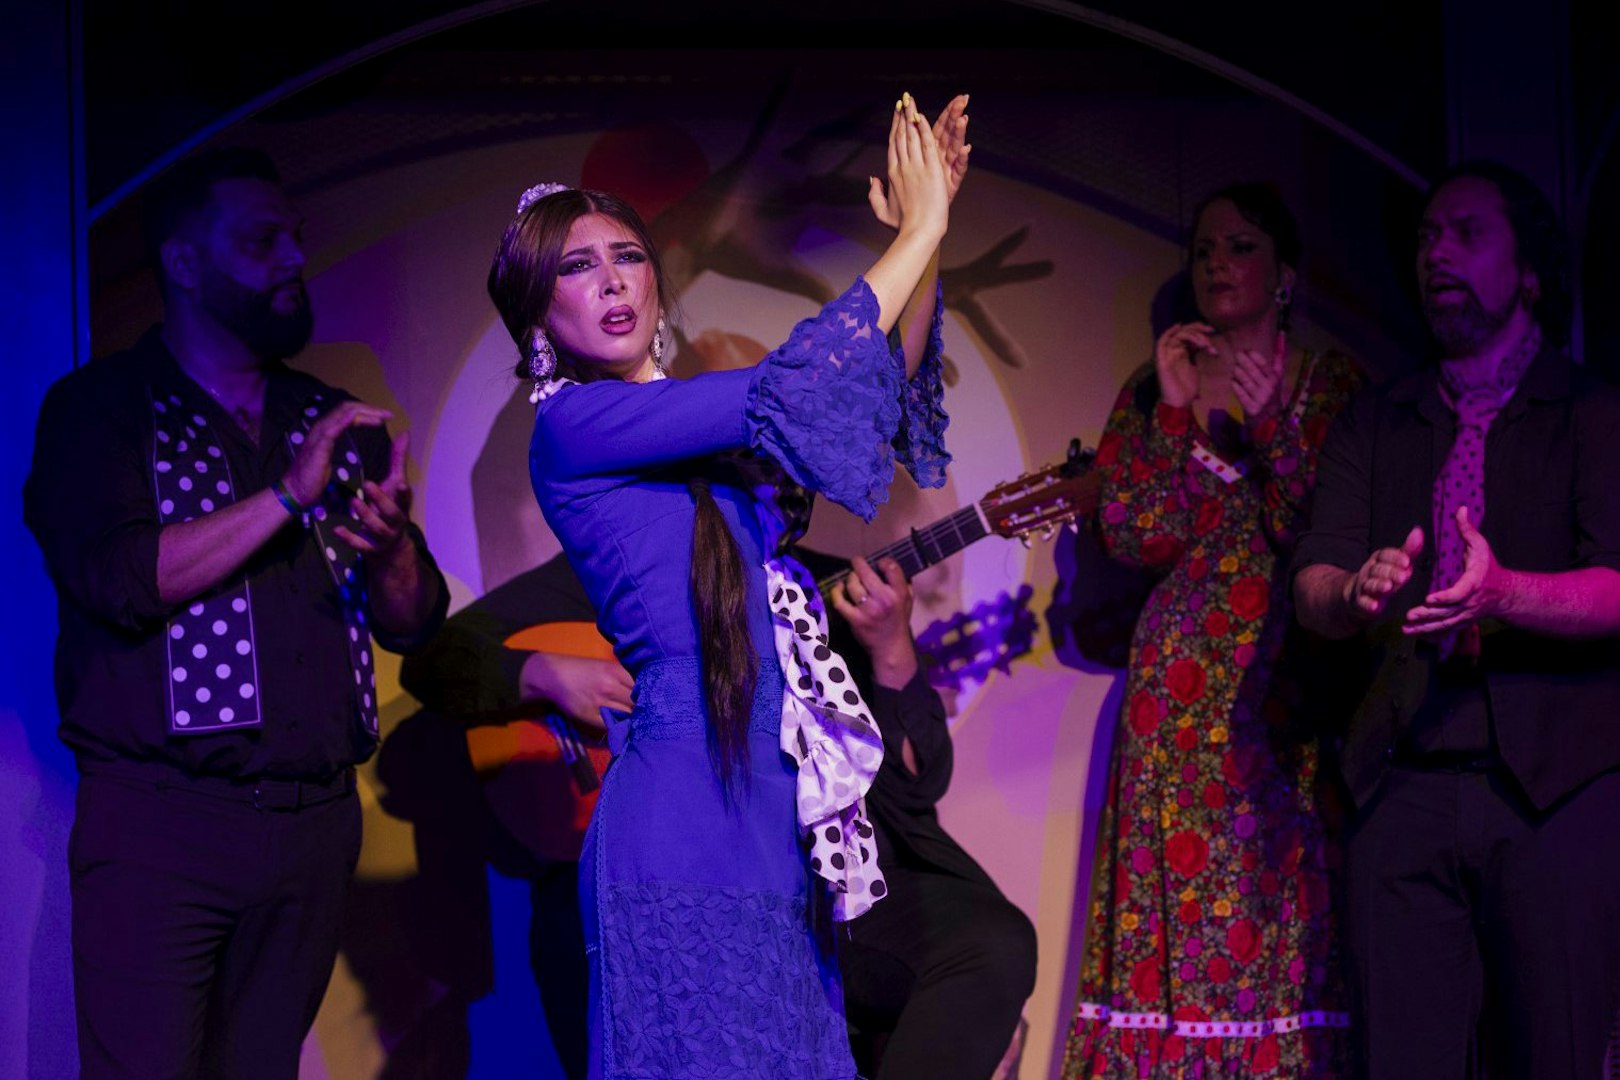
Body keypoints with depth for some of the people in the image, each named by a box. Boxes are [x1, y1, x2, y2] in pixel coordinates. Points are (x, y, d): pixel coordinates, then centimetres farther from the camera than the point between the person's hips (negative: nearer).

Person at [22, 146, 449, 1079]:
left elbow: (414, 623, 13)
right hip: (160, 825, -5)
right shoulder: (100, 407, 2)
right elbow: (120, 579, -15)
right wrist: (288, 497, -14)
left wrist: (390, 544, -9)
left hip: (316, 825, 5)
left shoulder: (334, 422, 17)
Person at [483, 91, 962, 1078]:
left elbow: (887, 388, 19)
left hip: (775, 810, 8)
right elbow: (788, 387, -14)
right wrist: (919, 234, -6)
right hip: (687, 812, -8)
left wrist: (928, 233, 5)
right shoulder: (574, 423, -5)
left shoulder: (702, 429, 17)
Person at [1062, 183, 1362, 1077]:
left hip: (1290, 691, -1)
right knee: (1178, 888, -5)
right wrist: (1175, 410, -6)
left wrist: (1271, 421, -14)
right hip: (1183, 691, 1)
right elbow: (1136, 539, 0)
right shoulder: (1152, 390, 13)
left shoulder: (1333, 386, 8)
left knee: (1283, 901, -6)